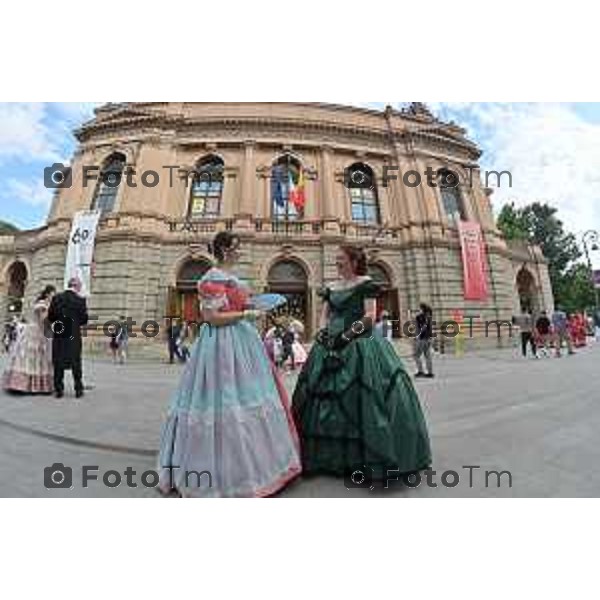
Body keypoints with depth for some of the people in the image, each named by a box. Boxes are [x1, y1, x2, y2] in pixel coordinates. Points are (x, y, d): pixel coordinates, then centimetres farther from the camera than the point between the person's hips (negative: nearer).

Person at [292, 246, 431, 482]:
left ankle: (363, 458, 11)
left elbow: (370, 316, -9)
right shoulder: (331, 288, 16)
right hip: (332, 345, 6)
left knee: (359, 399, -6)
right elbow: (324, 315, 14)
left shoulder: (366, 283, 0)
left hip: (359, 345, -5)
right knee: (325, 397, 7)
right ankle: (332, 456, 23)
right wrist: (323, 332, -5)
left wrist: (347, 335, -17)